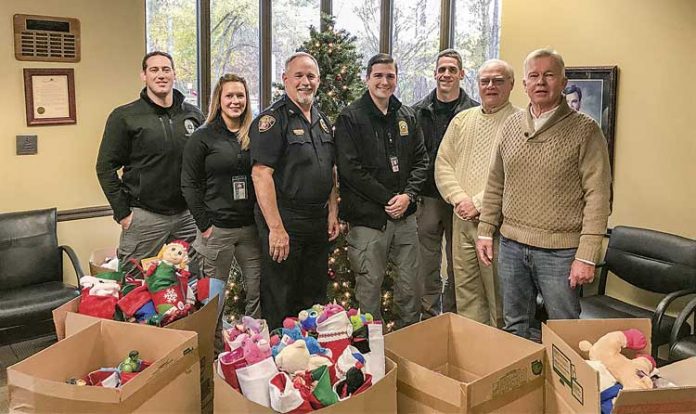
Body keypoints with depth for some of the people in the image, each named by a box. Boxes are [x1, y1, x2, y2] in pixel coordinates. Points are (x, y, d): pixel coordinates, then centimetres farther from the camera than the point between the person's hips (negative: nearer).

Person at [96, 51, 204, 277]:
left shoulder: (194, 115, 7)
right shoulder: (124, 117, -3)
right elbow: (106, 167, -3)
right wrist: (122, 213, -8)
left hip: (187, 216, 4)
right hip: (144, 216, -3)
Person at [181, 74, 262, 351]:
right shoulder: (203, 137, -2)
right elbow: (189, 184, -4)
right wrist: (204, 224, -9)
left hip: (251, 227, 4)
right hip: (217, 228, -4)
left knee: (258, 289, 8)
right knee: (214, 296, 4)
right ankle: (214, 350, 20)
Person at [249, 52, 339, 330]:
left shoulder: (322, 121, 14)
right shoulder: (272, 119, -11)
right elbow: (261, 174, -19)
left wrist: (332, 211, 9)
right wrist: (276, 228, -23)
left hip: (319, 221, 8)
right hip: (284, 220, -7)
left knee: (315, 299, 18)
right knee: (279, 304, 2)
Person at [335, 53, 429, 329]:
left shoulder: (407, 117, 11)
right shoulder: (351, 118, -5)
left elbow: (420, 159, 11)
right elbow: (350, 169, -13)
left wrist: (408, 195, -6)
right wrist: (388, 199, -13)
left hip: (404, 214, 5)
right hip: (367, 218, -5)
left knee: (410, 283, 13)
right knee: (369, 286, 3)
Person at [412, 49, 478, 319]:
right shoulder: (419, 112, 6)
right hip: (427, 197, 2)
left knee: (458, 263, 9)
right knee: (428, 262, 8)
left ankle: (453, 315, 23)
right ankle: (429, 315, 20)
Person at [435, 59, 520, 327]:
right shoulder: (461, 120, 14)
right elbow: (443, 163, 10)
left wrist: (479, 203, -16)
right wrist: (459, 198, -6)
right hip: (462, 219, 6)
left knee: (498, 295, 1)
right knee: (465, 290, 13)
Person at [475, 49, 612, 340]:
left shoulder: (584, 130, -7)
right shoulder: (511, 125, 8)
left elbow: (597, 196, -11)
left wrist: (586, 256, -15)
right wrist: (485, 231, 9)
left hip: (559, 250, -4)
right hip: (511, 244, 5)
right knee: (514, 328, 17)